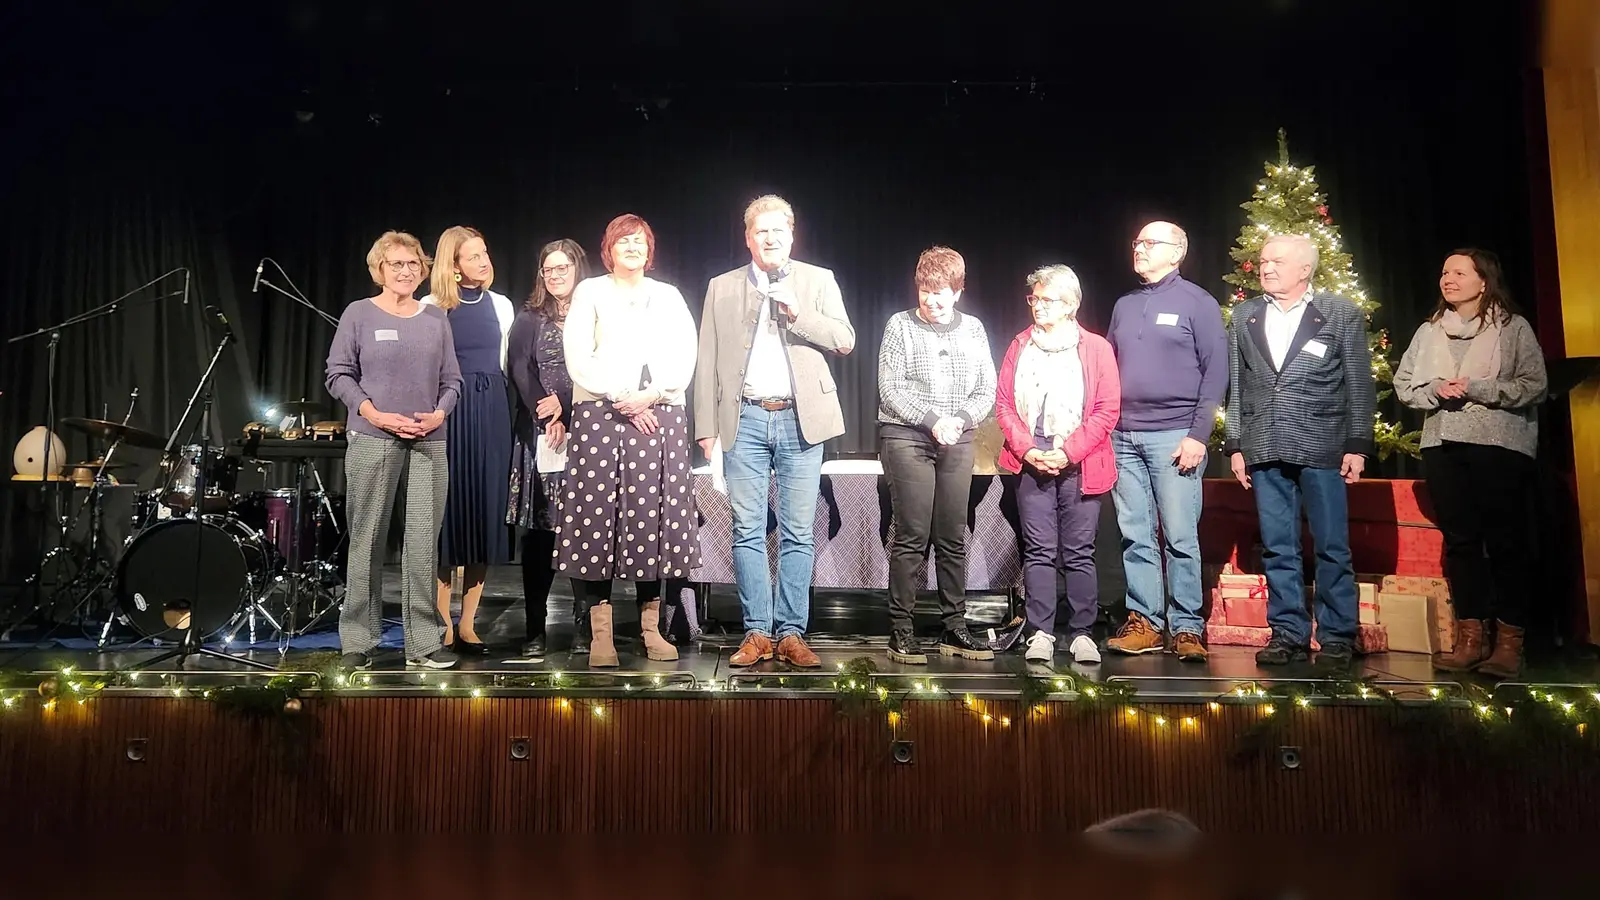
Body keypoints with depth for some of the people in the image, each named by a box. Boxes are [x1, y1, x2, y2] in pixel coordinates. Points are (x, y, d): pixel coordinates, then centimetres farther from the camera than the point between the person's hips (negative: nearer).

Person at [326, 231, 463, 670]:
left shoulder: (436, 319, 12)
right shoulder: (359, 314, 3)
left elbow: (451, 381, 12)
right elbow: (339, 375, 1)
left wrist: (438, 414, -6)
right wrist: (376, 415, -11)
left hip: (429, 442, 2)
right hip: (372, 440, -2)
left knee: (424, 542, 1)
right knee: (367, 541, 2)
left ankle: (424, 642, 8)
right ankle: (357, 642, 12)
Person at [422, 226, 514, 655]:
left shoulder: (501, 305, 11)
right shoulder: (433, 306, -1)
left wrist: (490, 401, 11)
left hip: (492, 414, 4)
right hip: (448, 413, -4)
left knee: (485, 512, 3)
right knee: (448, 510, -2)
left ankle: (468, 624, 12)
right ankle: (442, 625, 8)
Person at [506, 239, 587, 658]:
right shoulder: (529, 318, 13)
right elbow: (520, 371, 2)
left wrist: (565, 407, -10)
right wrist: (548, 418, -9)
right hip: (539, 434, 1)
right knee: (538, 530, 0)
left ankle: (583, 625, 1)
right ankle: (535, 628, 4)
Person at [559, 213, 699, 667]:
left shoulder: (668, 296, 19)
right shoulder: (590, 292, 12)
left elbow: (685, 357, 7)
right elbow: (578, 357, 0)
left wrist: (651, 395, -9)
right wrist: (620, 399, -11)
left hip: (660, 416, 2)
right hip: (600, 413, -2)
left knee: (653, 516, -1)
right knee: (599, 514, -7)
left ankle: (651, 628, 7)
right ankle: (601, 633, -2)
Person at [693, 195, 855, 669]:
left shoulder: (818, 280, 10)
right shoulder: (722, 287, 12)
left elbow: (845, 341, 0)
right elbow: (707, 361, 9)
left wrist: (797, 312, -13)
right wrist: (706, 427, 2)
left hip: (799, 419, -1)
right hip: (745, 420, 1)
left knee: (798, 533, 1)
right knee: (747, 532, 1)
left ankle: (791, 633, 9)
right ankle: (757, 633, 10)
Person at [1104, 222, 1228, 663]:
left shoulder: (1197, 302, 2)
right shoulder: (1124, 305, 18)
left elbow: (1216, 371, -3)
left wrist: (1198, 435, -11)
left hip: (1174, 438, -5)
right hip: (1124, 438, 5)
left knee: (1180, 538, -4)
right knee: (1135, 537, 5)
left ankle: (1186, 628, 4)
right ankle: (1145, 622, 12)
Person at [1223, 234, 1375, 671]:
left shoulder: (1343, 315, 4)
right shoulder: (1244, 316, 12)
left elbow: (1360, 385, 3)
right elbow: (1236, 385, 12)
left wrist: (1357, 446, -3)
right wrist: (1235, 445, 8)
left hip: (1322, 449, -3)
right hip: (1264, 451, 3)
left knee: (1332, 548, 0)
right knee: (1277, 549, 7)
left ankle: (1337, 637, 10)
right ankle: (1288, 634, 15)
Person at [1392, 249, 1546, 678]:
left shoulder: (1513, 327, 2)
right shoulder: (1429, 331, 13)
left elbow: (1535, 385, -5)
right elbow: (1403, 383, 12)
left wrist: (1477, 389, -13)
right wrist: (1434, 390, -6)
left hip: (1500, 445, -4)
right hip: (1443, 445, 4)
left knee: (1505, 540, -2)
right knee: (1460, 538, 5)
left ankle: (1509, 641, 5)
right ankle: (1470, 638, 11)